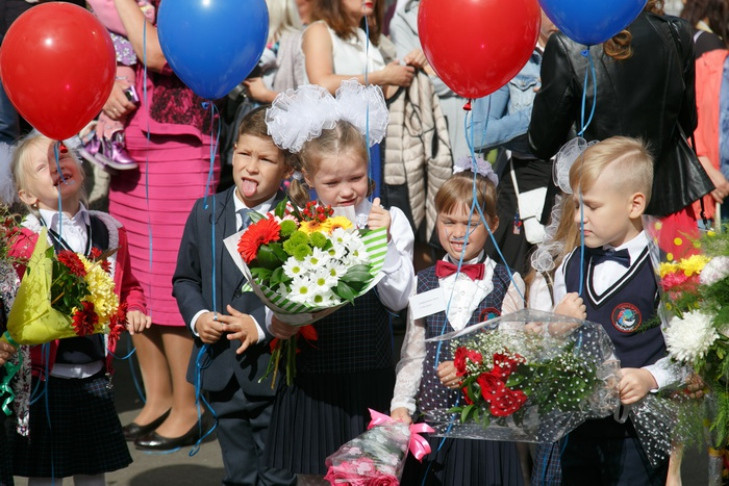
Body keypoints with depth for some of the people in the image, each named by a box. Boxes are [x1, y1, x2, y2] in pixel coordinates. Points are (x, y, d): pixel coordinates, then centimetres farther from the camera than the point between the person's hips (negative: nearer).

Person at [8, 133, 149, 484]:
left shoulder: (109, 231, 4)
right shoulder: (24, 241, -12)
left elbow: (128, 285, 18)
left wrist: (134, 310, 0)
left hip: (95, 375, 4)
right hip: (44, 376, -4)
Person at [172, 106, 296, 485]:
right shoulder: (206, 212, 5)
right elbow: (185, 278, 12)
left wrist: (261, 325, -21)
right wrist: (197, 317, -5)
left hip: (273, 370, -4)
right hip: (221, 371, 4)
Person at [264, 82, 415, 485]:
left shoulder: (389, 221, -2)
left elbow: (397, 299, -6)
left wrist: (383, 241, -16)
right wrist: (277, 322, -17)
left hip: (368, 373, 0)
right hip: (311, 372, 1)